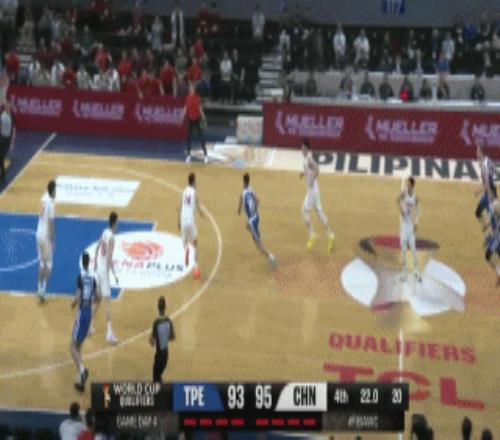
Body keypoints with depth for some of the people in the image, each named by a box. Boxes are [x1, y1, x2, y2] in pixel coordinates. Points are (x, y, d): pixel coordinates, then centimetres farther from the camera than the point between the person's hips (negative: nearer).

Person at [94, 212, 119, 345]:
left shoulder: (105, 233, 8)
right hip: (105, 270, -9)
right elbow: (109, 258, -22)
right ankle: (109, 333, -17)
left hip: (99, 269, 9)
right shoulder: (111, 237, -17)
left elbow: (97, 249, 18)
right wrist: (114, 274, -20)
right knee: (107, 301, -11)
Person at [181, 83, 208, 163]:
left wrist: (204, 120, -6)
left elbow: (200, 109, -7)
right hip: (190, 119, 4)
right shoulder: (187, 98, 0)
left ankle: (205, 155, 1)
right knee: (189, 137, 7)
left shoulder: (197, 98, -10)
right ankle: (189, 155, 16)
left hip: (197, 119, -4)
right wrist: (182, 118, 6)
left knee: (201, 137, -3)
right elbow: (185, 108, 7)